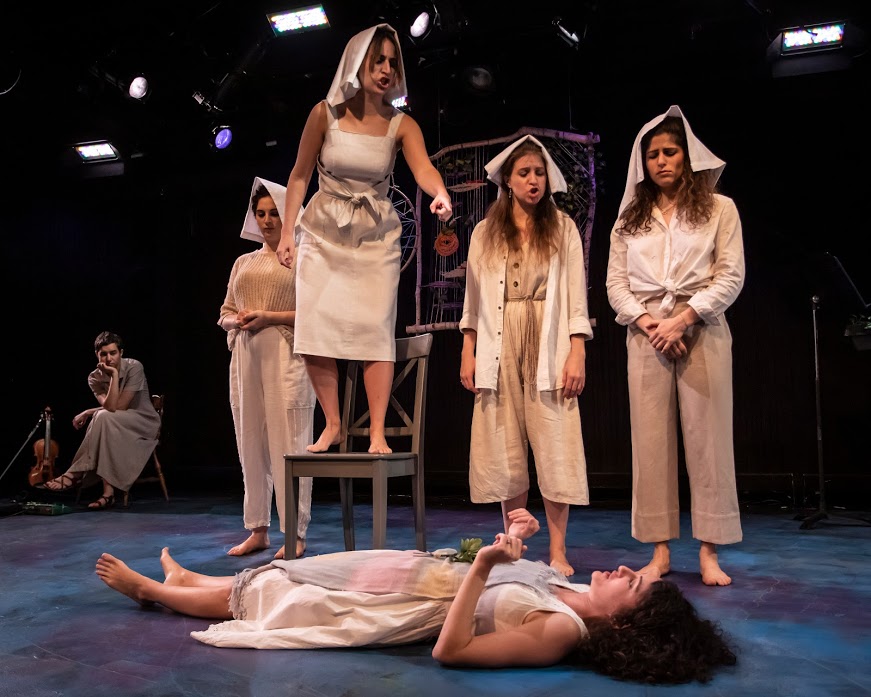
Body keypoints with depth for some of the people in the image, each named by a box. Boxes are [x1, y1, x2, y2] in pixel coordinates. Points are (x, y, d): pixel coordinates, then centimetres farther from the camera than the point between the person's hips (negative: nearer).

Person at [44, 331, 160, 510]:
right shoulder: (95, 377, -2)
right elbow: (110, 407, -19)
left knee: (103, 418, -32)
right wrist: (114, 375, -24)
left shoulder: (134, 367, -15)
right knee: (102, 418, -33)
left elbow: (119, 406, -20)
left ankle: (76, 474, -23)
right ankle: (108, 491, -35)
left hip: (145, 423, -4)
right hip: (116, 428, 4)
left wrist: (88, 412, -12)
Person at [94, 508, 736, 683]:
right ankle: (180, 579, 48)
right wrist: (514, 543, 1)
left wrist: (481, 566, -40)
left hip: (414, 605, -7)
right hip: (423, 567, 7)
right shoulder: (568, 590, -4)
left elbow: (451, 650, -33)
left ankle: (148, 587, 36)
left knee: (257, 596, 11)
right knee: (267, 580, 22)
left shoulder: (561, 632, -28)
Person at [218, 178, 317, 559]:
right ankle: (258, 530, 15)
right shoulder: (243, 263, 20)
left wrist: (270, 317, -13)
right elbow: (224, 315, 21)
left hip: (286, 358, -6)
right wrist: (239, 321, -2)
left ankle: (295, 534, 0)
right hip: (246, 358, 6)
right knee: (250, 443, 7)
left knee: (287, 443, -6)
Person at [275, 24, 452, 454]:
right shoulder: (325, 113, -4)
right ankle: (332, 425, 10)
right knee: (315, 330, -5)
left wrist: (440, 193, -46)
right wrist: (286, 232, -3)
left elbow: (423, 168, -23)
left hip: (376, 236, 0)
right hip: (323, 233, 1)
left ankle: (377, 433, -3)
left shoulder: (401, 125, -4)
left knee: (376, 329, -10)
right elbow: (299, 175, 3)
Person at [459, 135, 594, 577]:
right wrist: (468, 352, 3)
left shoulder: (563, 228, 6)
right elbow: (474, 298, 10)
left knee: (554, 447, -4)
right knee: (505, 449, 4)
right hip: (499, 347, 2)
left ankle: (557, 552, 4)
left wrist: (577, 353, -7)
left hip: (548, 346, -2)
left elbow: (577, 296, 1)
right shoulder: (486, 232, 11)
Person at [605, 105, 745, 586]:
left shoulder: (719, 209, 7)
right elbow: (615, 283, 7)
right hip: (646, 337, 2)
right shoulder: (630, 218, 14)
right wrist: (648, 322, -9)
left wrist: (682, 319, -13)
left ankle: (709, 552, 5)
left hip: (701, 333, -2)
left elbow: (730, 276, -2)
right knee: (651, 441, 1)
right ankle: (660, 550, 8)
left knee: (707, 438, -2)